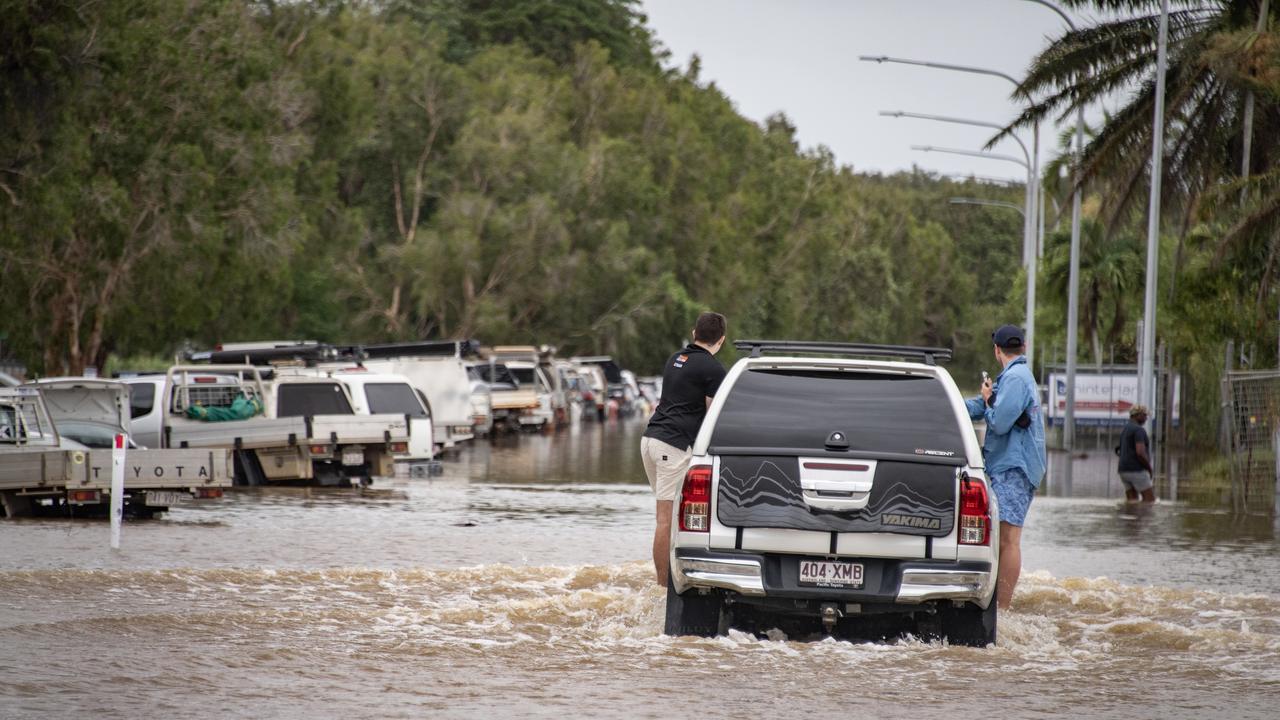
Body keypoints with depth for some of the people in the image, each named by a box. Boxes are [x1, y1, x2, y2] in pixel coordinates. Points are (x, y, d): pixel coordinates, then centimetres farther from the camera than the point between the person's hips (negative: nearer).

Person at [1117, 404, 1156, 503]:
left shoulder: (1125, 431, 18)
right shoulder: (1139, 430, -14)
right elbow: (1140, 453, -26)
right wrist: (1150, 469, -9)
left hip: (1125, 471, 9)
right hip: (1137, 471, -9)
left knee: (1132, 502, 7)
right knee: (1150, 499, 0)